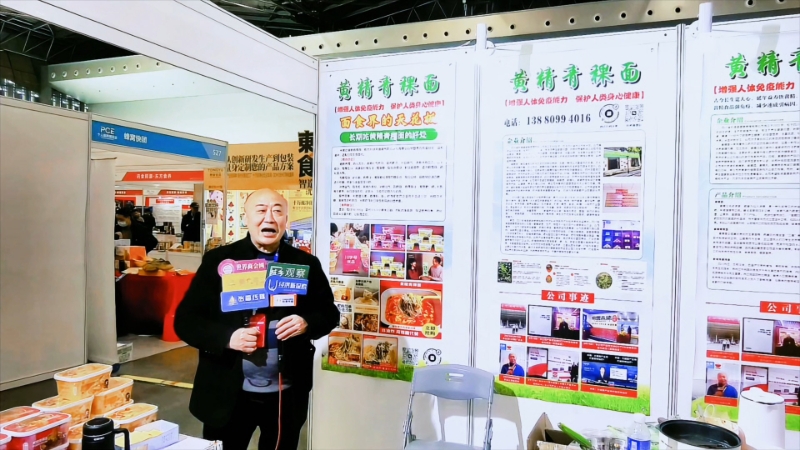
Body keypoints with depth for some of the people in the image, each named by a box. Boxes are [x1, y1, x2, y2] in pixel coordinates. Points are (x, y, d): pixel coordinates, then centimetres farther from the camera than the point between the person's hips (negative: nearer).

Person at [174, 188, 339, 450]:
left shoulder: (306, 264, 0)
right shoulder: (218, 261, -5)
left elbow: (329, 313, 6)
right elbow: (185, 320, -5)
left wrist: (307, 323, -15)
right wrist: (227, 338, -22)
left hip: (287, 394, 2)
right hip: (228, 393, -1)